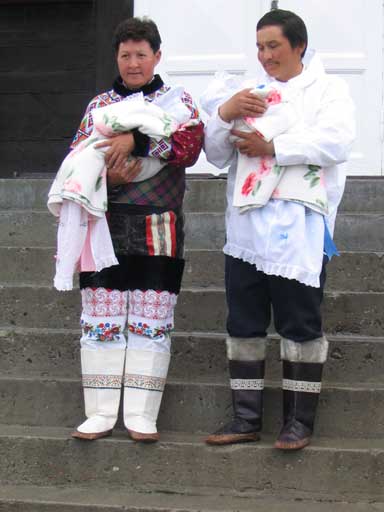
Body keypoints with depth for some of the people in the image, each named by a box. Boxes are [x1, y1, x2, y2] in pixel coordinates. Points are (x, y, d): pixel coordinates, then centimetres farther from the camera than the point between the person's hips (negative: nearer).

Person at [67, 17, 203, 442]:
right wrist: (106, 174, -12)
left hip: (158, 229, -2)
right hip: (105, 225, 2)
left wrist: (135, 140, -22)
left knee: (151, 321, -2)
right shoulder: (98, 105, 16)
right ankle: (101, 414, 6)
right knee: (100, 319, 0)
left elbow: (190, 144, -10)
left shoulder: (177, 100, 8)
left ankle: (141, 415, 3)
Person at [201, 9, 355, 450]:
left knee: (300, 325, 0)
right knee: (244, 325, 7)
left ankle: (299, 421, 6)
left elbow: (336, 141, -12)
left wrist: (272, 147, -16)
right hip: (246, 227, 5)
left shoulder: (327, 89, 6)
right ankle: (246, 417, 14)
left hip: (298, 227, -5)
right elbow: (217, 156, 15)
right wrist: (224, 115, -4)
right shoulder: (248, 93, 20)